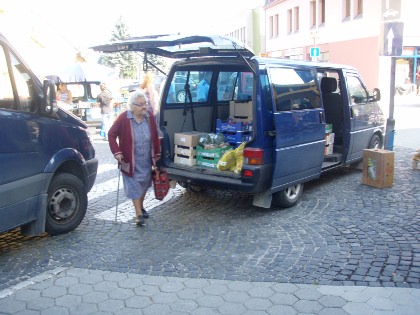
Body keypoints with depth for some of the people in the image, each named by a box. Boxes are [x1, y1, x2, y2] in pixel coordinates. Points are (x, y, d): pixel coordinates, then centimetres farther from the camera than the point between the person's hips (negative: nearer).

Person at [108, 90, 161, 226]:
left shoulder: (150, 116, -8)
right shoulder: (123, 118, -19)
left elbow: (155, 137, 1)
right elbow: (111, 134, -8)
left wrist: (156, 155, 3)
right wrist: (117, 152, -16)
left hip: (146, 160, 4)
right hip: (131, 161, -4)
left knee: (144, 184, 18)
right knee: (134, 187, 0)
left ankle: (141, 207, 39)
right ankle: (139, 214, 10)